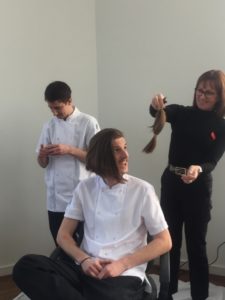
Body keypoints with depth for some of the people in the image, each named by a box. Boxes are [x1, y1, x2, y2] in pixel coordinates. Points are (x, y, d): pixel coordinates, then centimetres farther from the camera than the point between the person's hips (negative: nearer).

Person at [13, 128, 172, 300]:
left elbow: (164, 242, 2)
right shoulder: (85, 188, 9)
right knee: (25, 267, -22)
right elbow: (63, 235, 11)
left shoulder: (142, 190, 1)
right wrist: (84, 259, -11)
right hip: (85, 269, 5)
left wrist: (122, 264, -10)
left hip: (124, 275, -4)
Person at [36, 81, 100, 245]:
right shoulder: (49, 126, 9)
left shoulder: (88, 122, -3)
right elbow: (43, 164, 11)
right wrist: (42, 155, -12)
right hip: (56, 200, 4)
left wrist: (69, 150, -17)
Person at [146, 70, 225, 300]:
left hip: (198, 187, -2)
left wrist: (197, 169, -34)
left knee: (196, 243, 6)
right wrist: (156, 105, -41)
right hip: (171, 182, 2)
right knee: (169, 239, 12)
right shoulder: (181, 113, 1)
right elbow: (158, 113, -17)